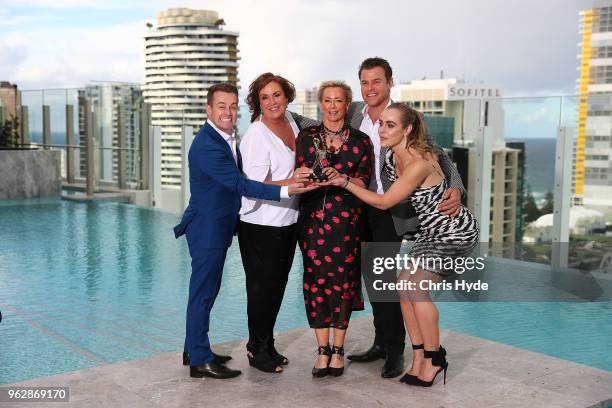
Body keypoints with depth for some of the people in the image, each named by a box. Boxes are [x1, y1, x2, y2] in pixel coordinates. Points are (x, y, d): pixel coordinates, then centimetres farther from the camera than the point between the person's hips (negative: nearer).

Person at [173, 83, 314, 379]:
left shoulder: (226, 139, 8)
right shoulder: (207, 146, -24)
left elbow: (238, 175, 18)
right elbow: (240, 185, -29)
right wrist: (285, 191, -35)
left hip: (217, 227, 10)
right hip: (207, 229, -10)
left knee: (206, 290, 18)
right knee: (203, 292, -1)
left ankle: (194, 349, 31)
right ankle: (200, 361, 9)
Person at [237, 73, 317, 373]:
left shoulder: (291, 121, 5)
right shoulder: (256, 136, -17)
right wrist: (292, 182, -34)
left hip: (287, 220, 8)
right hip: (261, 225, -7)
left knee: (278, 284, 16)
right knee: (263, 287, 3)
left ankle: (267, 345, 30)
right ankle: (257, 350, 19)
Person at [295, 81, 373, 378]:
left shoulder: (360, 141, 6)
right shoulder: (307, 137, 8)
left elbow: (363, 182, 2)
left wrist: (342, 179, -17)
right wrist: (315, 177, -18)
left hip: (347, 219, 0)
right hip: (313, 217, 1)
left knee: (343, 280, 0)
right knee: (316, 278, -1)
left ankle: (338, 349, 13)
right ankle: (323, 350, 9)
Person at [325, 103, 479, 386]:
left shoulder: (418, 164, -29)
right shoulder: (396, 156, -3)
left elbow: (384, 202, -22)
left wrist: (345, 183, -20)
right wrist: (344, 178, -3)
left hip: (456, 233, -9)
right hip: (432, 231, 9)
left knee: (415, 287, -15)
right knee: (405, 285, 0)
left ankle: (434, 358, 3)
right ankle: (421, 357, 10)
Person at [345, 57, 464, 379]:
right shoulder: (353, 113, 3)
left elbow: (438, 156, -9)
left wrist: (455, 188, -25)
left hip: (389, 211, -5)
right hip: (361, 208, 5)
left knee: (384, 277, -8)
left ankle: (395, 351, 8)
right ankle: (381, 343, 28)